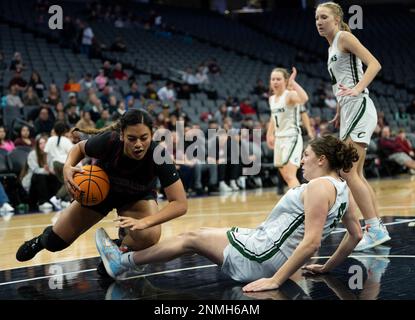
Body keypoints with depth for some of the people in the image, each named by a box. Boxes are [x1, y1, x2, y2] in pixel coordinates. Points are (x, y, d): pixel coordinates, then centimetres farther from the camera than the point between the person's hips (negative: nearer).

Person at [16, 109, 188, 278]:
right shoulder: (108, 141, -34)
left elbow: (180, 204, -37)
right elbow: (79, 148, -10)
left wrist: (144, 222, -50)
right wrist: (68, 166, -31)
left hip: (138, 197, -1)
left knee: (149, 236, -32)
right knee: (54, 242, 3)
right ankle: (45, 238, 44)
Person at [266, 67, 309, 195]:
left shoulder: (290, 95, -14)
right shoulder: (272, 99, 10)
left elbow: (304, 98, -38)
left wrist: (293, 82, -34)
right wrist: (270, 134, 22)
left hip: (292, 137, -9)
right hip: (279, 138, 9)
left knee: (290, 176, -20)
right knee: (285, 177, 16)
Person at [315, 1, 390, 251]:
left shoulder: (344, 37, -5)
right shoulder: (332, 47, 21)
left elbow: (374, 64, -16)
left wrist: (357, 89, -29)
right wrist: (339, 114, 26)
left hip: (359, 107, -10)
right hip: (350, 111, 10)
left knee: (348, 171, -15)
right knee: (357, 174, 10)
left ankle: (374, 229, -14)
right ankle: (378, 228, 14)